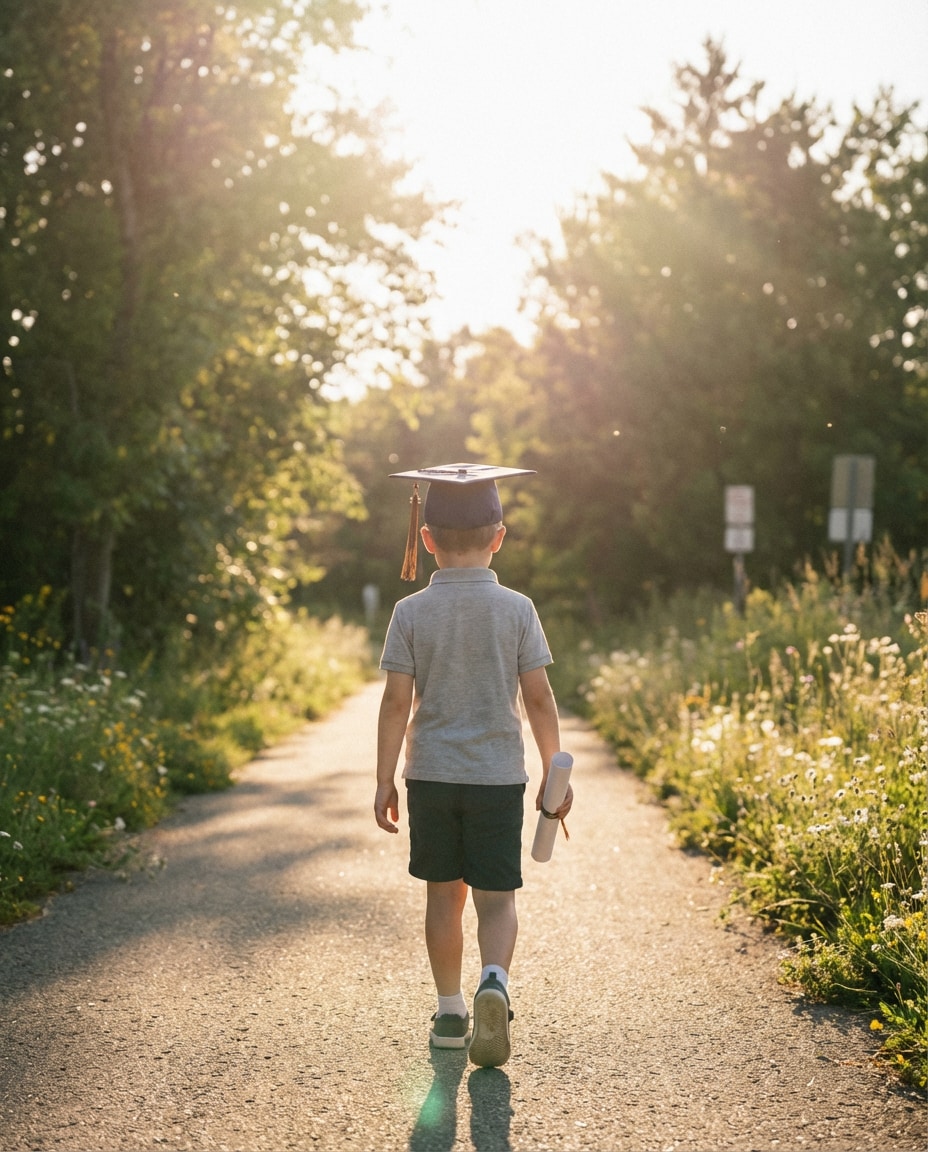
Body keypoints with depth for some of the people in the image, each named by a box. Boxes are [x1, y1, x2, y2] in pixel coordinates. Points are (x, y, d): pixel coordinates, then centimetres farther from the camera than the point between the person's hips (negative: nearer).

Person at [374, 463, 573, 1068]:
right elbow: (539, 698, -4)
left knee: (444, 894, 13)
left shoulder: (411, 612, -4)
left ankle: (451, 1011, 19)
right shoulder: (517, 609, -4)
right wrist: (555, 773, 5)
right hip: (498, 775, -1)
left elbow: (396, 702, -5)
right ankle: (495, 981, -23)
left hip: (431, 774, 1)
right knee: (497, 895, 3)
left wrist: (385, 780, 2)